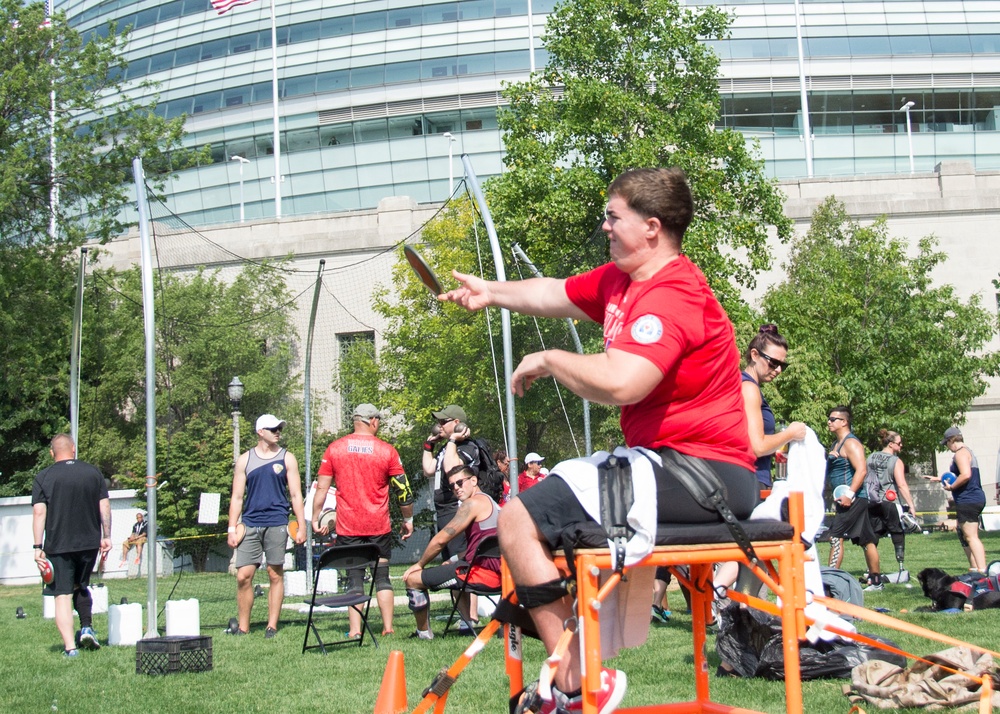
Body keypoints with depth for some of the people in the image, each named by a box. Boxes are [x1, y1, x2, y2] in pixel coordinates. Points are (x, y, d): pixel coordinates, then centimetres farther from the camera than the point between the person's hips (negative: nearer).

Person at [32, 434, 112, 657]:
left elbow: (39, 512, -8)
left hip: (58, 545, -3)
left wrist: (38, 546, -7)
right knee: (81, 587, 24)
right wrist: (106, 537, 10)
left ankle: (70, 646, -8)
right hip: (89, 542, 3)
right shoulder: (93, 472, 5)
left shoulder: (43, 478, -2)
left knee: (63, 595, -1)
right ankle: (87, 627, 8)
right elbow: (104, 506, 4)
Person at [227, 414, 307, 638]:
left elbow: (295, 495, 6)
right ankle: (243, 626, 5)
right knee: (243, 576, -4)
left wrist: (301, 526, -1)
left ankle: (272, 626, 7)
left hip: (276, 523, -1)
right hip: (250, 524, 1)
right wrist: (232, 529, 2)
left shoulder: (287, 458, 7)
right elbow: (237, 497, 10)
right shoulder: (245, 460, 9)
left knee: (275, 575, 1)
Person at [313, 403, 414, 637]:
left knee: (354, 578, 4)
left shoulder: (334, 449, 2)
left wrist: (315, 519, 10)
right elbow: (404, 490, 1)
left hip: (348, 525, 0)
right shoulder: (387, 451, -1)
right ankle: (388, 627, 8)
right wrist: (408, 519, 13)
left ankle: (355, 630, -2)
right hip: (379, 525, 0)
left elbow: (322, 487, 1)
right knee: (382, 576, 10)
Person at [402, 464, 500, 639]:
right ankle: (469, 622, 27)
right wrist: (455, 562, 18)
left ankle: (423, 632, 9)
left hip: (483, 571, -11)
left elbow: (440, 540, -10)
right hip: (498, 571, 11)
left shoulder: (473, 503, -9)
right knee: (450, 567, 41)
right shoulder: (490, 502, 22)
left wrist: (419, 564, 3)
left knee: (412, 578, -6)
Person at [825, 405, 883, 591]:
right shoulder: (836, 444, 19)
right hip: (844, 500, 10)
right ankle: (875, 581, 15)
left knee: (836, 536, -15)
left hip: (853, 499, -10)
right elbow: (832, 473, 28)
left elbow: (861, 470, -22)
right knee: (866, 540, 11)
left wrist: (849, 494, -26)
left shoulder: (851, 443, -11)